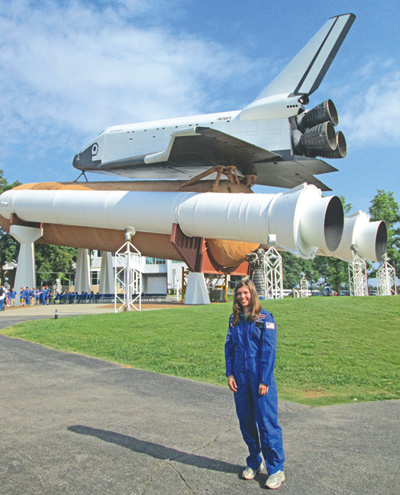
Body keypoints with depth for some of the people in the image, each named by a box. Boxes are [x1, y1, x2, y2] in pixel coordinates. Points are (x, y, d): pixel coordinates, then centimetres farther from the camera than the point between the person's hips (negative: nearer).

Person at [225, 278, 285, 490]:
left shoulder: (264, 318, -7)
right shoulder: (234, 319, 8)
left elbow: (269, 351, -9)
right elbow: (229, 347, 11)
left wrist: (265, 381, -12)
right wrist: (229, 374, 3)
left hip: (260, 377, -5)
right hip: (240, 378, 5)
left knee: (267, 422, -3)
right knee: (246, 422, 12)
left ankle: (276, 470, 11)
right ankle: (254, 462, 30)